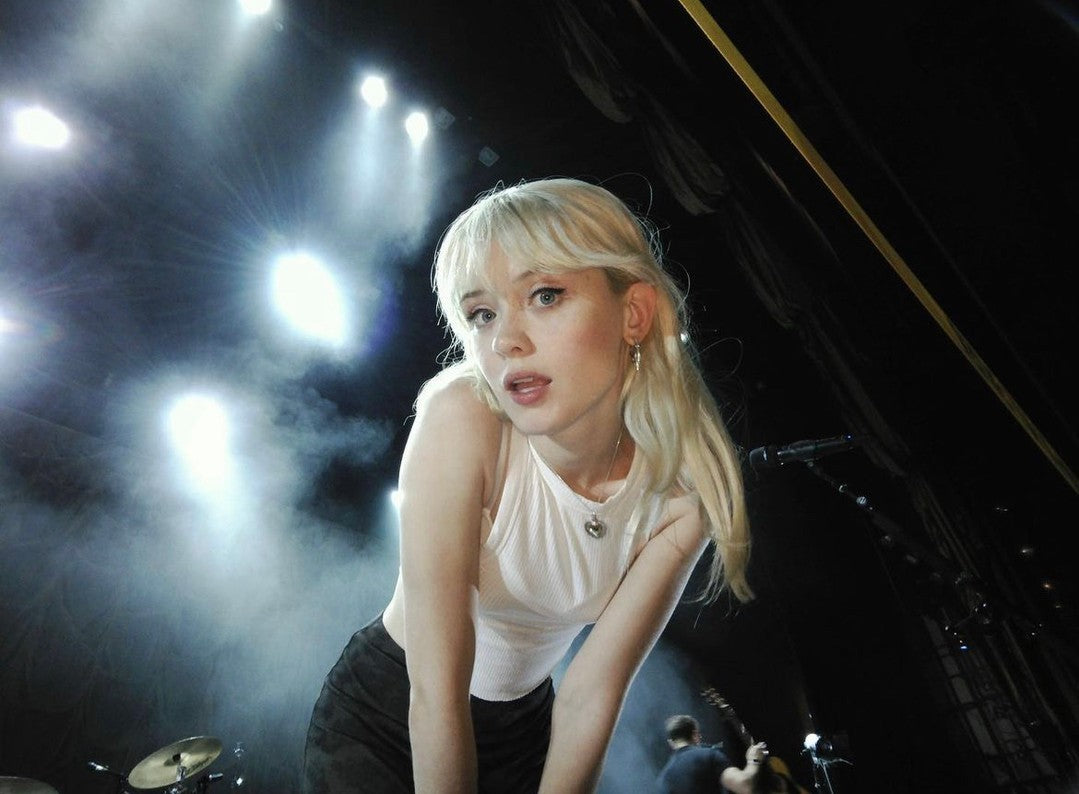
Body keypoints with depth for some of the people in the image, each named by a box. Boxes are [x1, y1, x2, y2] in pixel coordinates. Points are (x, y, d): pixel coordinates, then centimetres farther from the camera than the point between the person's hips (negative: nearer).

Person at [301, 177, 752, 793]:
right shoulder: (464, 417, -33)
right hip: (382, 717, -2)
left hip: (522, 729, 3)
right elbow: (435, 691, -27)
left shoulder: (683, 486, -21)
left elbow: (592, 695, -14)